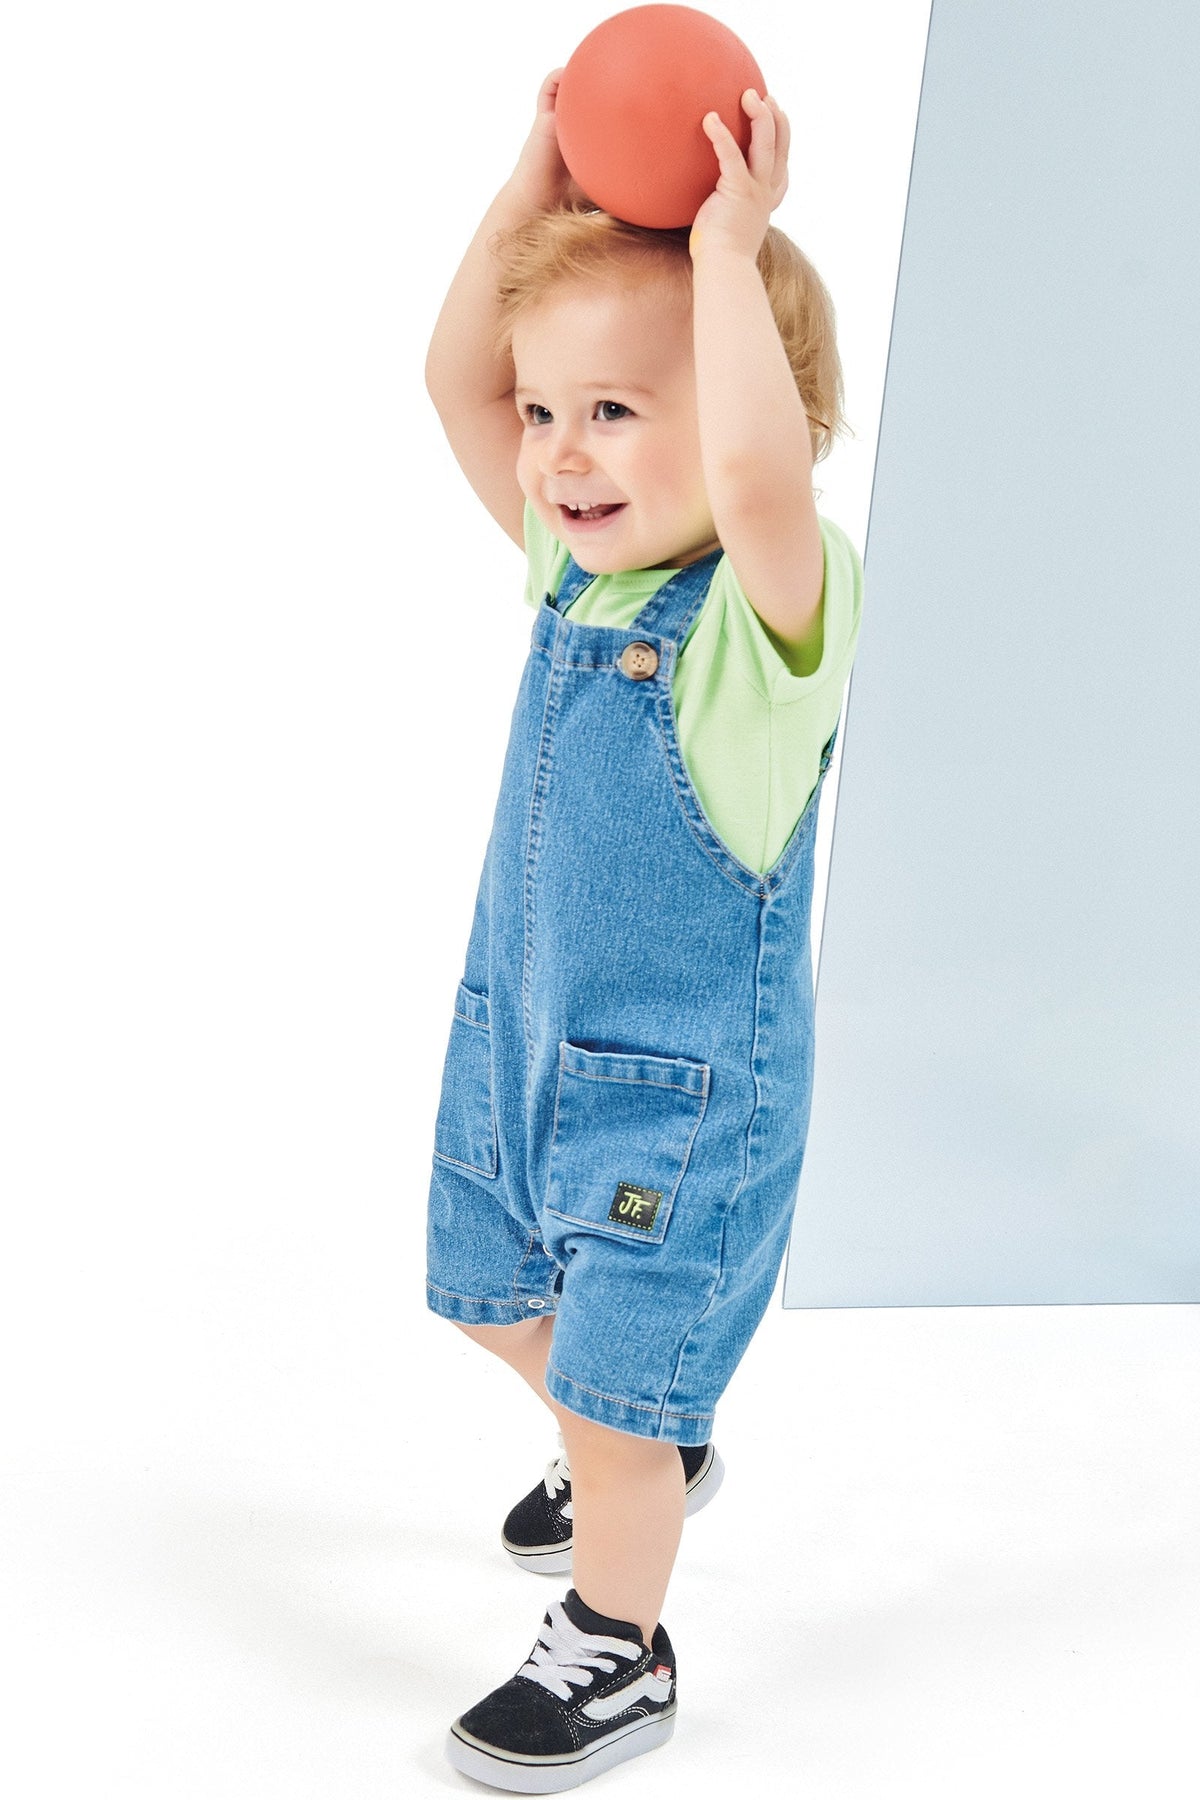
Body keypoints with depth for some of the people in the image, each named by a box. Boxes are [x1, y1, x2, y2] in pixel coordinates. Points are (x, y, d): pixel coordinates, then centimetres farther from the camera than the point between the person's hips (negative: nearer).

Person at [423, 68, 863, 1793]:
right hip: (516, 1038, 8)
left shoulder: (778, 605, -24)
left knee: (621, 1395, 6)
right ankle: (655, 1456, 56)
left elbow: (760, 473, -47)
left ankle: (616, 1655, 31)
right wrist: (545, 178, -9)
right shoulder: (574, 566, -2)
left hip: (683, 1087, -8)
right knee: (501, 1300, 28)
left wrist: (730, 243, -38)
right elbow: (453, 376, -1)